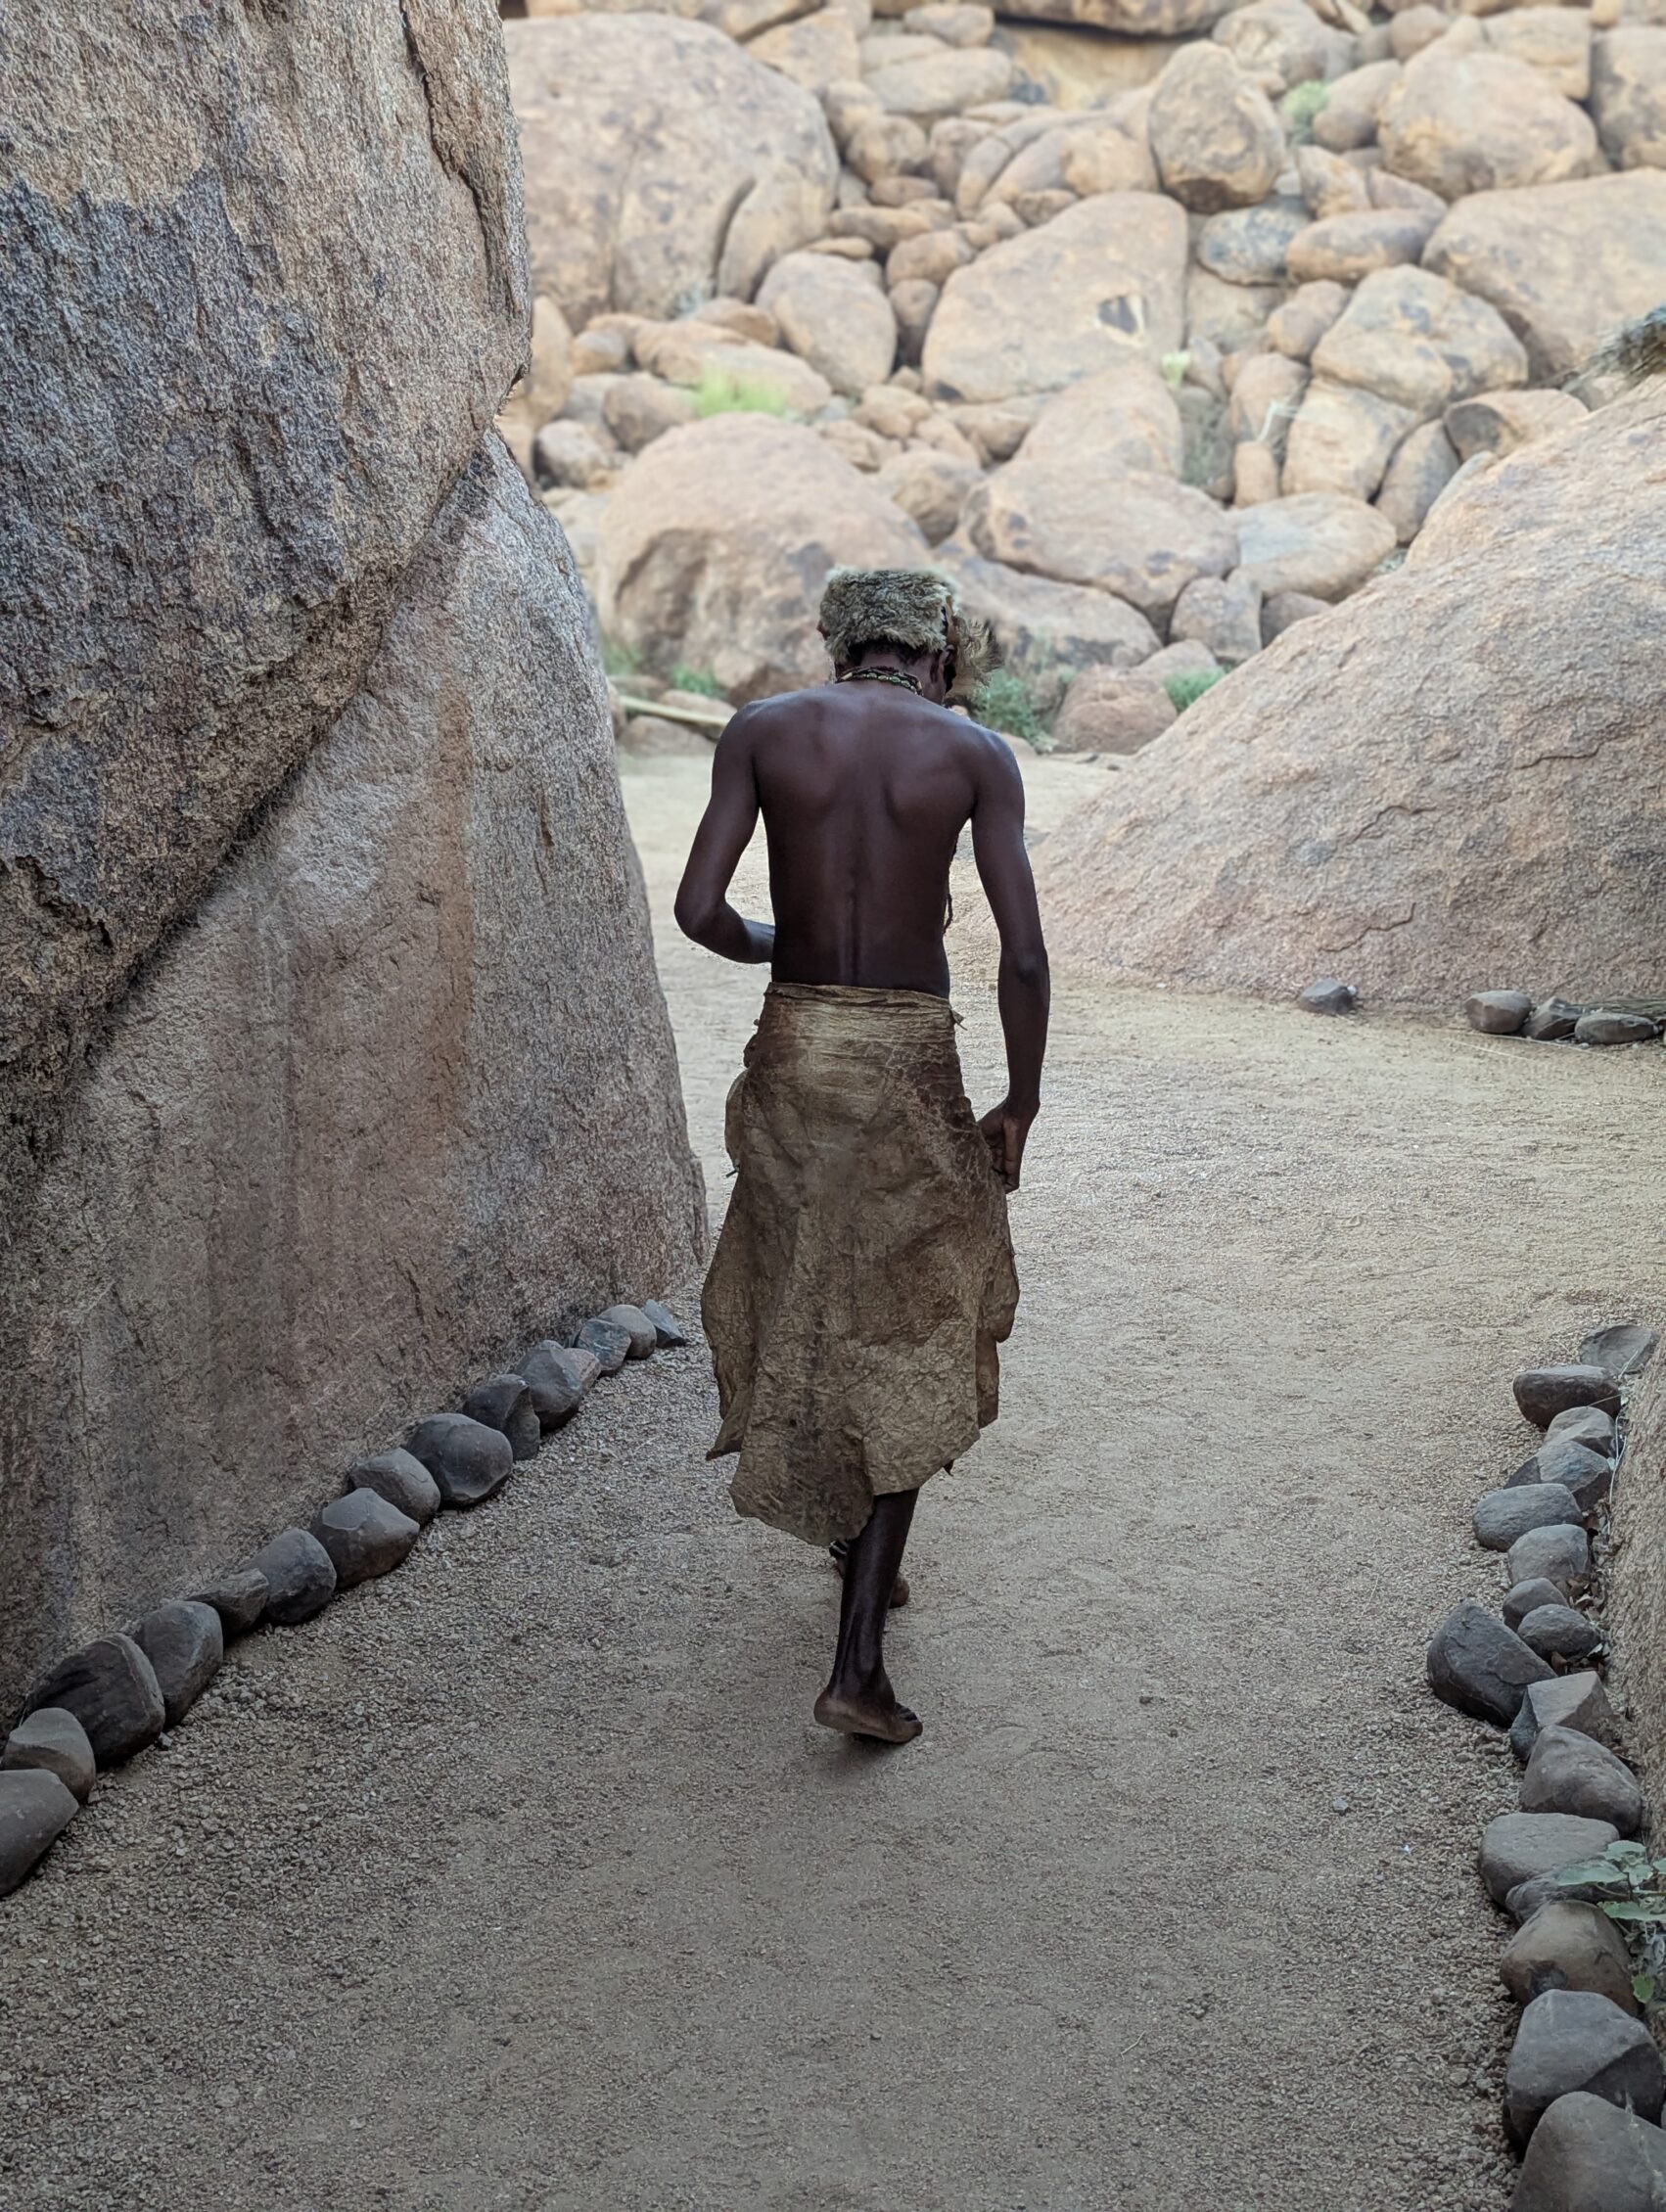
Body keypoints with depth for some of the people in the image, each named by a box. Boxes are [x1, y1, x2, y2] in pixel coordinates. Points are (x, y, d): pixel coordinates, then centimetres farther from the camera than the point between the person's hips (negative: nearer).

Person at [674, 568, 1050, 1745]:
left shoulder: (762, 731, 0)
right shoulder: (976, 754, -3)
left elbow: (699, 909, -7)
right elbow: (1023, 952, -8)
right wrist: (1023, 1100, 4)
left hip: (793, 1050, 2)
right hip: (911, 1061, -2)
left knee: (803, 1292, 23)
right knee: (903, 1345, 6)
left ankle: (860, 1545, 44)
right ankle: (859, 1662, 1)